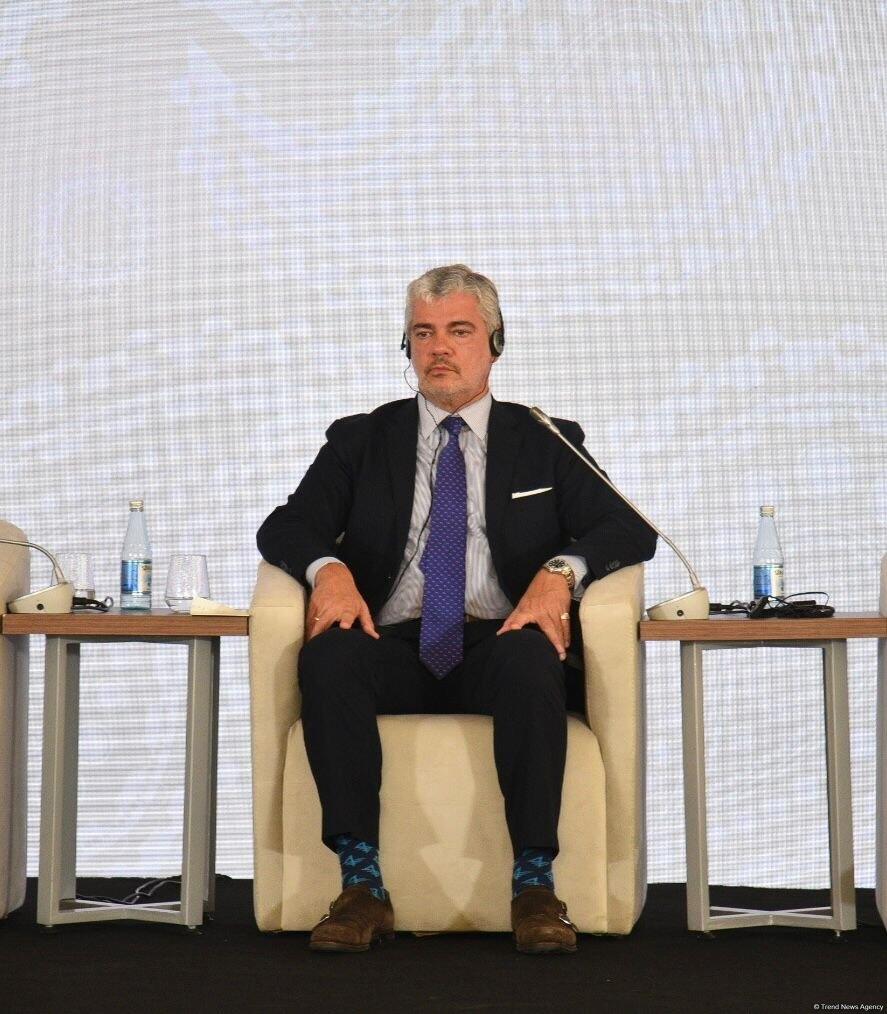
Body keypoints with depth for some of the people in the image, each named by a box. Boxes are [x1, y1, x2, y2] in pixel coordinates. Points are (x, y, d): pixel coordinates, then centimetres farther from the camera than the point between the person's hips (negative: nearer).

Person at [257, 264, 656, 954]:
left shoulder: (548, 442, 17)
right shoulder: (361, 440, 20)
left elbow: (629, 529, 5)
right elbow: (286, 526, 9)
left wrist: (561, 571, -17)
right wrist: (327, 568, -15)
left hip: (499, 646, -1)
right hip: (394, 649, 1)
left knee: (529, 656, -36)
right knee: (329, 653, -32)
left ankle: (535, 883, -33)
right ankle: (362, 884, -31)